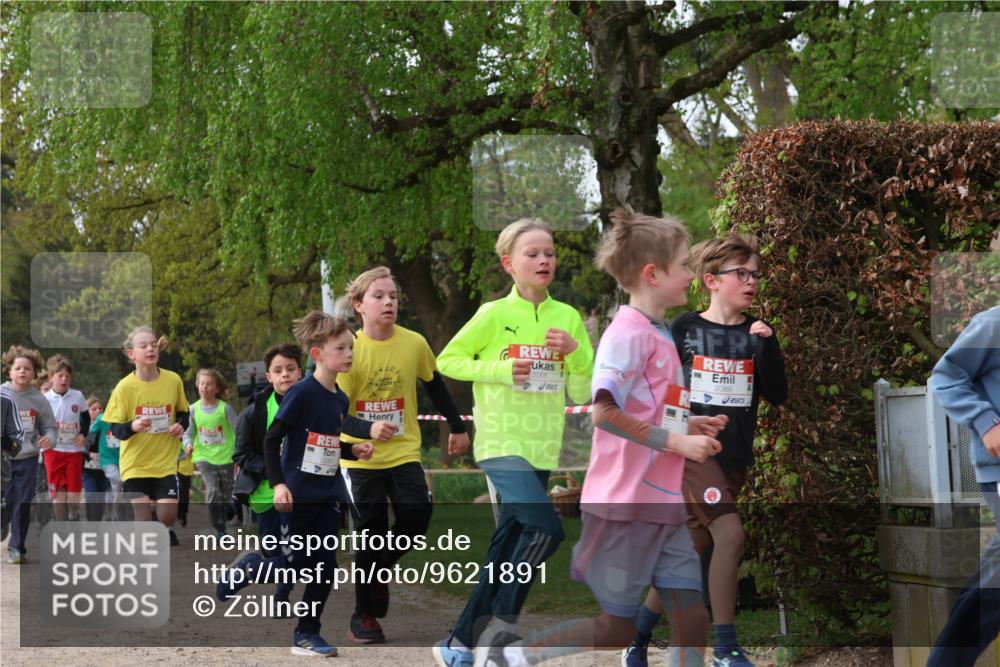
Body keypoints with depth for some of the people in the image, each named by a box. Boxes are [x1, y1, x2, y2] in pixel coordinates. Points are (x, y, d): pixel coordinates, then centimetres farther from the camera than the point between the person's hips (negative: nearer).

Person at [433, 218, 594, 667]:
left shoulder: (568, 317, 5)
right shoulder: (494, 314, -6)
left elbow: (583, 394, 7)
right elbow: (447, 360, 0)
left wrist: (576, 352, -12)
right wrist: (501, 369, -13)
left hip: (542, 450, 5)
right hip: (502, 444, -5)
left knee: (505, 552, 8)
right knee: (546, 529, -23)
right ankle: (504, 620, -4)